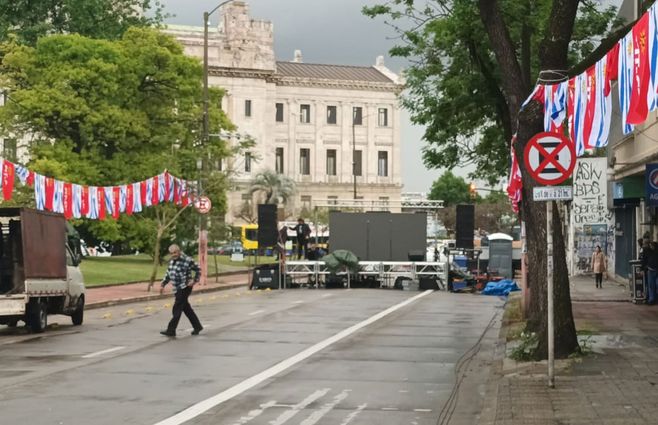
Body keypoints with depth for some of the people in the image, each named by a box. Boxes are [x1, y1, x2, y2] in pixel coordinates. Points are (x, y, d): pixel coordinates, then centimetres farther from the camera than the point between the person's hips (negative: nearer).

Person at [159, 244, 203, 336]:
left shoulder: (187, 260, -13)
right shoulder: (172, 261, 10)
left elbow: (198, 270, -5)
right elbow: (168, 274, 20)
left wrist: (194, 280, -14)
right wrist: (163, 285, 14)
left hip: (185, 288, -8)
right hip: (177, 289, 8)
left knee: (177, 309, -9)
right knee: (186, 308, 13)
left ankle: (171, 330, -8)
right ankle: (197, 327, 24)